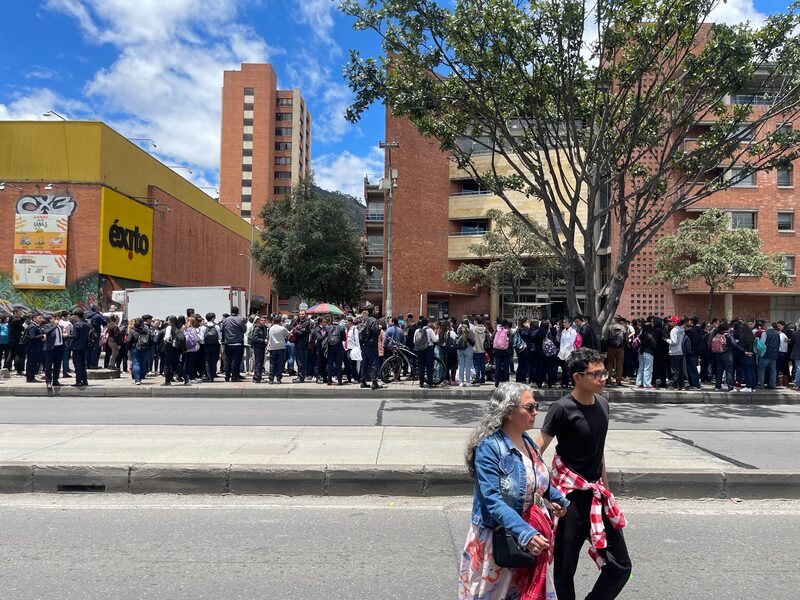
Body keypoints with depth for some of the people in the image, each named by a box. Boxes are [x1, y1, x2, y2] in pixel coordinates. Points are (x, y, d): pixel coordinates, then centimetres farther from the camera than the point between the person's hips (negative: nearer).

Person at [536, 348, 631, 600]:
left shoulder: (602, 404, 3)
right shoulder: (562, 409, -17)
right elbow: (537, 451, -17)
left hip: (597, 494, 6)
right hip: (570, 496, -6)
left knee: (621, 566, 8)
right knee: (565, 569, 6)